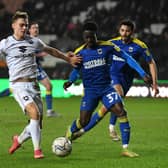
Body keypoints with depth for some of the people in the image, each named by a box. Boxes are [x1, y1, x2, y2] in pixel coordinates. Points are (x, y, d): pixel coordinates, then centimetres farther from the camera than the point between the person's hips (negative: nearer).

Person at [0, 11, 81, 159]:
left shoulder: (34, 42, 10)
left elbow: (51, 51, 25)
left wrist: (68, 58, 31)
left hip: (33, 84, 5)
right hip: (18, 85, -5)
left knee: (38, 124, 4)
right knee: (34, 113, -26)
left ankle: (19, 139, 32)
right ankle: (37, 150, -20)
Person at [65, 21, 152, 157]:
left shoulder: (107, 47, -7)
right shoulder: (80, 52, -2)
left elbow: (127, 58, -4)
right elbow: (75, 70, 12)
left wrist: (143, 74, -9)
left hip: (106, 88, 0)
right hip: (90, 90, 0)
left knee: (121, 112, -19)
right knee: (83, 121, -2)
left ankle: (125, 148, -14)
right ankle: (69, 134, 33)